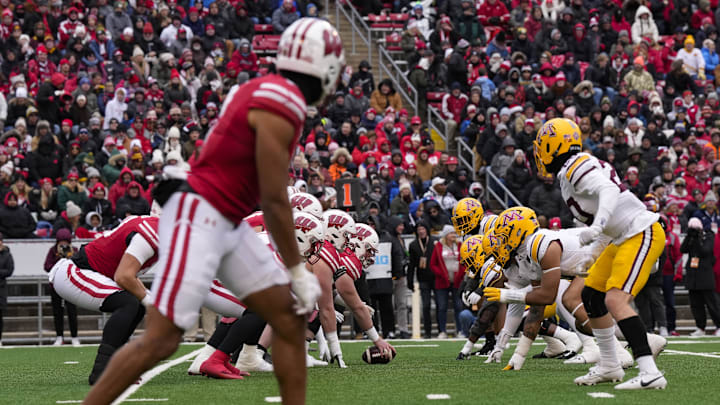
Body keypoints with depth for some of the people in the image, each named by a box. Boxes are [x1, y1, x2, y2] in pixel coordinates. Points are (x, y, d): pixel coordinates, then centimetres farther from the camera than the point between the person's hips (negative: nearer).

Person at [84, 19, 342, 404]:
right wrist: (298, 271, -6)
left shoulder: (264, 90, 12)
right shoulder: (282, 107, -17)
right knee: (160, 340, -11)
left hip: (228, 224, 10)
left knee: (289, 318, 8)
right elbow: (274, 201, -14)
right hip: (198, 218, -10)